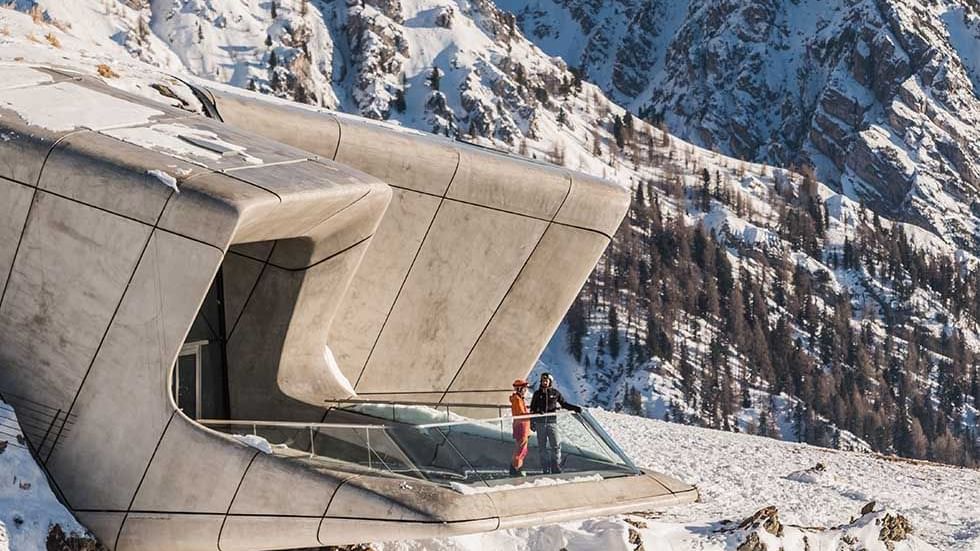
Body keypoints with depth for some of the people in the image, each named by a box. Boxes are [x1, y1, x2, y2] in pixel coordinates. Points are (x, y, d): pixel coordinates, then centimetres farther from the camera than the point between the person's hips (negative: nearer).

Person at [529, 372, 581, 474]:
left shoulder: (555, 393, 4)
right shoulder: (537, 393, 5)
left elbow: (563, 404, 12)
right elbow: (533, 409, 10)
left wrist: (575, 408, -3)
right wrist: (532, 422, 6)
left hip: (552, 421, -1)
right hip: (540, 422, 1)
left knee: (556, 445, -9)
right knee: (542, 447, 2)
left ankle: (556, 468, -4)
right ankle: (545, 469, 7)